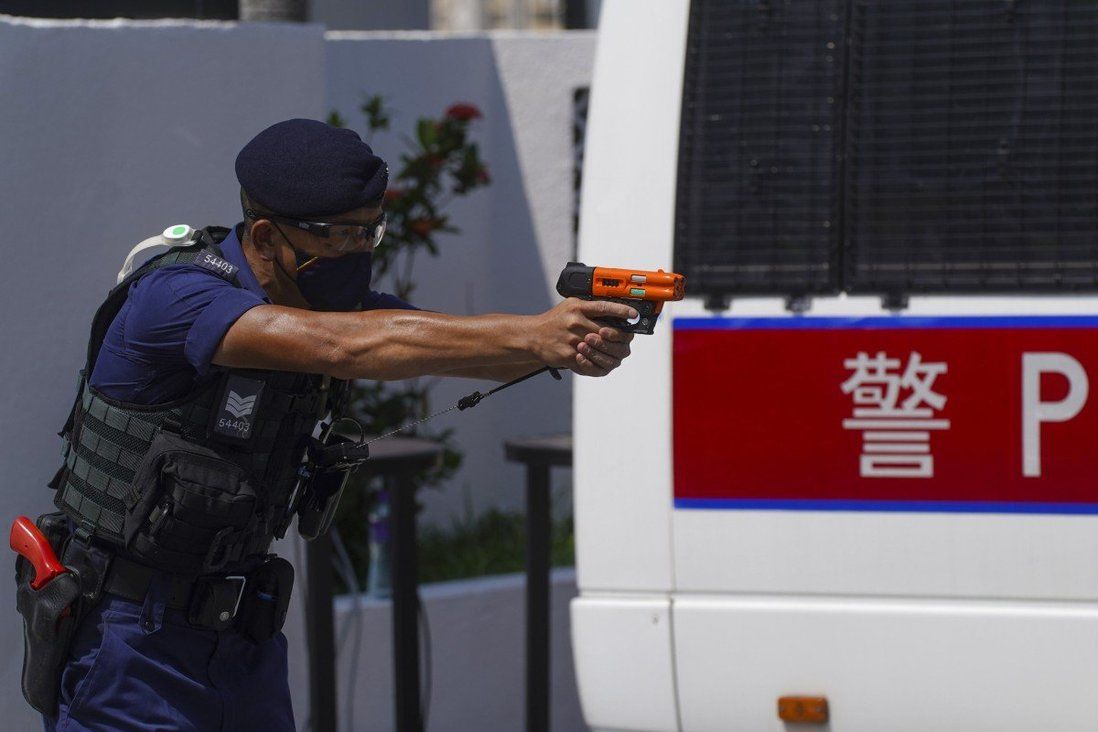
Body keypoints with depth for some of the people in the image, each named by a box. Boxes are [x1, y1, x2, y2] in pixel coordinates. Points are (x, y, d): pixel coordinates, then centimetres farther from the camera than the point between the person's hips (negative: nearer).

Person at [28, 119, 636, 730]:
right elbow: (343, 347, -33)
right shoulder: (175, 298, -22)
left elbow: (468, 343, -8)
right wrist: (534, 336, -36)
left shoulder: (338, 300, 3)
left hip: (245, 632, 7)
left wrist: (576, 344, -31)